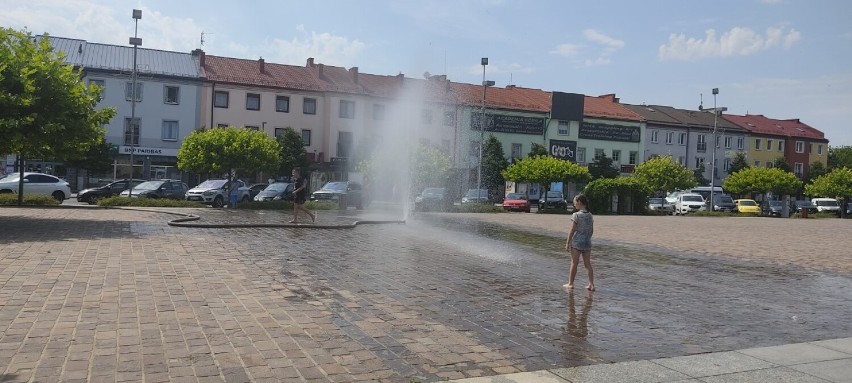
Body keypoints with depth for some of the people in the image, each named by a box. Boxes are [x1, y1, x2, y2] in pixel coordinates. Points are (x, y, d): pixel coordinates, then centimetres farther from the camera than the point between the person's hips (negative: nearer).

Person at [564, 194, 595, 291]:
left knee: (574, 263, 4)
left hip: (577, 242, -5)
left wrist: (568, 243, -7)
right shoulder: (590, 215, 6)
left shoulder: (576, 215, -12)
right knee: (588, 264, 9)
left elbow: (572, 230, -12)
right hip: (587, 243, 5)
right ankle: (591, 284, 7)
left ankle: (570, 283, 12)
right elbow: (592, 231, 11)